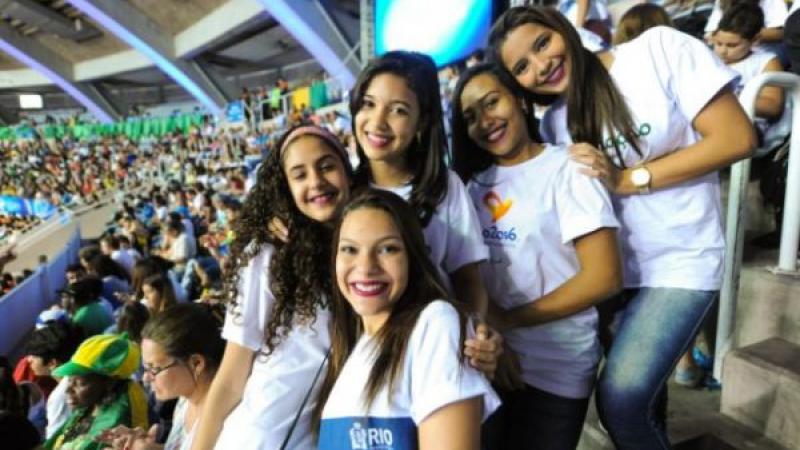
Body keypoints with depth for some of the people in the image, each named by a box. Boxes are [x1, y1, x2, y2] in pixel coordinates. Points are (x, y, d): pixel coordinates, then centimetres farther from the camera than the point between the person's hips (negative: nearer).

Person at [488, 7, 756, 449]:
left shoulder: (660, 48, -8)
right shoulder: (553, 125, 3)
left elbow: (737, 138, -11)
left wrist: (628, 179, -15)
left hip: (678, 262, -4)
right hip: (611, 270, 4)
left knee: (620, 399, -14)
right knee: (641, 396, 15)